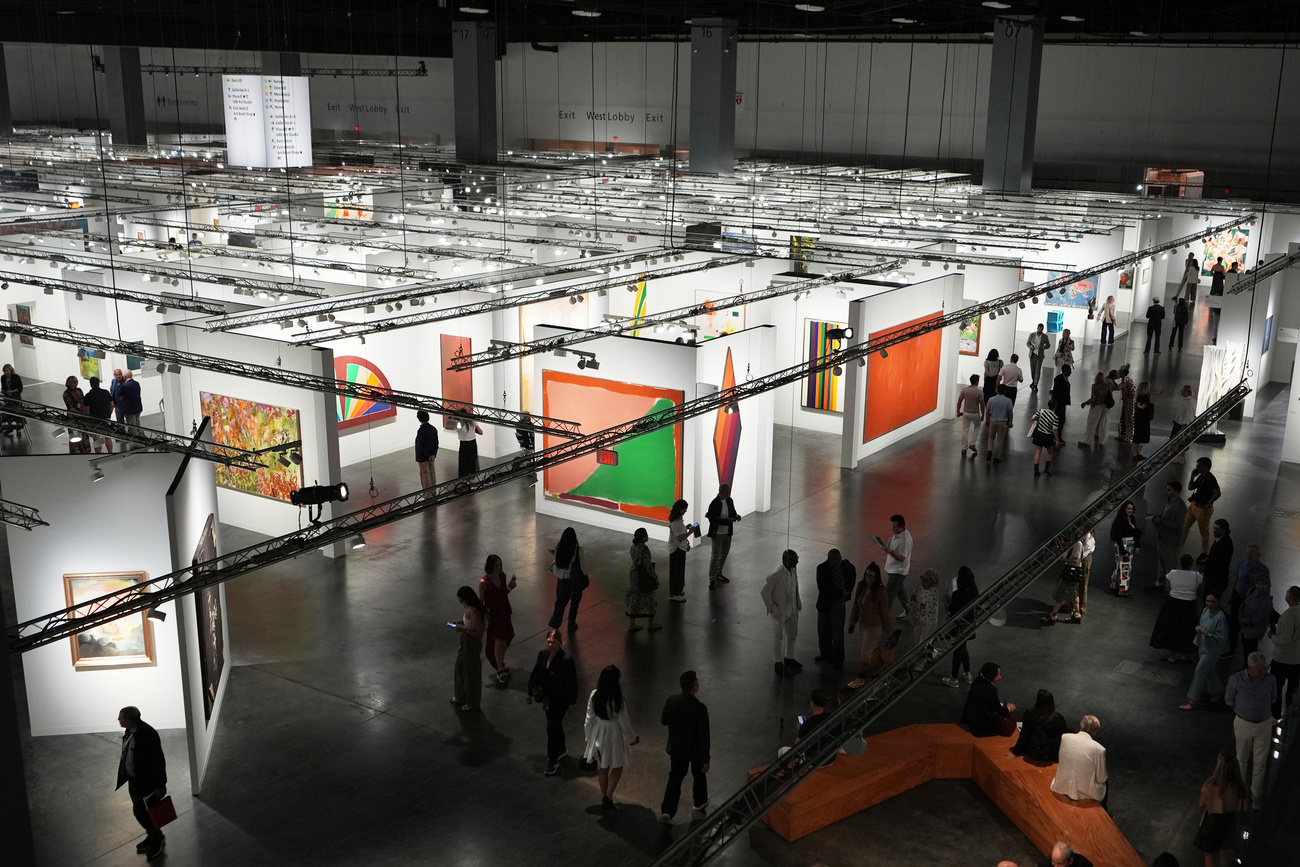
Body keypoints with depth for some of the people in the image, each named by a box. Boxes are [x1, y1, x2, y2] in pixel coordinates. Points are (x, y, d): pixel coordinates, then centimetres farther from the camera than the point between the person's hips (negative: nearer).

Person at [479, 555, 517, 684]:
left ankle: (501, 664, 34)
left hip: (504, 611, 6)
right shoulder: (483, 582, -21)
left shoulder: (502, 576, -3)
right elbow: (480, 601, -12)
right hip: (492, 614, -6)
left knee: (505, 639, 13)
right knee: (498, 641, -6)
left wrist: (510, 587, -7)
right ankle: (500, 671, 5)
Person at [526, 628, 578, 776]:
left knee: (552, 728, -5)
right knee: (556, 725, 23)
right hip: (547, 697, 6)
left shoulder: (567, 660, -23)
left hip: (561, 699, -6)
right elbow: (535, 675, 6)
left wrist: (572, 702, -10)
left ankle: (552, 762, 6)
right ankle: (561, 750, 45)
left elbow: (572, 682, -15)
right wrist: (531, 693, 11)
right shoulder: (542, 655, -6)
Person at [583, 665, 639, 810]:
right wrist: (632, 738, 3)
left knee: (603, 767, 21)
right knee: (617, 767, 18)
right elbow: (624, 722, -15)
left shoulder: (594, 695, -14)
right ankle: (608, 797, 10)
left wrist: (589, 737, 11)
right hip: (614, 734, -4)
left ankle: (604, 797, 34)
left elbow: (590, 718, -3)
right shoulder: (617, 700, -26)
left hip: (598, 734, 4)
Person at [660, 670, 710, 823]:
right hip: (695, 750, -3)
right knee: (699, 775, 24)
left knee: (675, 778, 15)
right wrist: (706, 759, -12)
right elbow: (703, 736, -22)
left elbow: (663, 721, -1)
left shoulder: (671, 701, -17)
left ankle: (667, 811, 6)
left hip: (676, 748, 3)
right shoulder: (700, 708, -29)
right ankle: (700, 802, 46)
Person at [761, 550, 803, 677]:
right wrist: (772, 608, -16)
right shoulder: (776, 575, -29)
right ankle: (778, 663, 25)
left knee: (792, 635, 22)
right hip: (780, 612, -7)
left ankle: (789, 658, 42)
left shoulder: (793, 571, -6)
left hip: (792, 610, 7)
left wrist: (798, 603, 9)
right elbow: (765, 592, -21)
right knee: (778, 638, 10)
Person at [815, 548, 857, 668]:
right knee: (823, 631, 16)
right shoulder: (822, 568, -18)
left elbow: (853, 573, 14)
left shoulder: (845, 565, -11)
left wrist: (849, 589, 5)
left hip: (838, 604, -1)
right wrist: (841, 593, -19)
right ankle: (826, 654, 37)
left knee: (837, 633, 2)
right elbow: (823, 589, -24)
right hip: (824, 603, 1)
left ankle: (838, 660, 17)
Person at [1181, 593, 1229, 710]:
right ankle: (1217, 691, 47)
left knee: (1199, 672, -4)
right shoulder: (1205, 610, -4)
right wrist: (1198, 627, -7)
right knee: (1209, 671, 24)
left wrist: (1207, 634, -32)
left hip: (1212, 650, -8)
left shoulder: (1220, 618, -27)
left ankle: (1192, 702, 3)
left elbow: (1222, 638, -23)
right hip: (1203, 646, 8)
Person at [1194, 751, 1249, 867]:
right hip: (1230, 823, 4)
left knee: (1210, 855, 21)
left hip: (1212, 823, -4)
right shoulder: (1240, 786, -23)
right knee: (1222, 852, 33)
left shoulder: (1210, 786, -34)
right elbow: (1243, 808, -8)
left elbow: (1202, 804, -16)